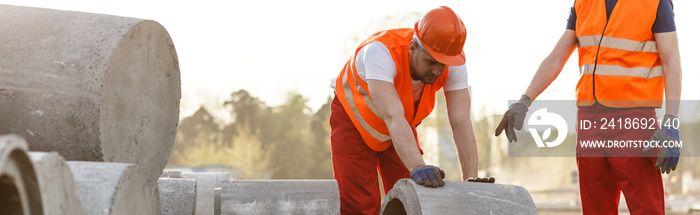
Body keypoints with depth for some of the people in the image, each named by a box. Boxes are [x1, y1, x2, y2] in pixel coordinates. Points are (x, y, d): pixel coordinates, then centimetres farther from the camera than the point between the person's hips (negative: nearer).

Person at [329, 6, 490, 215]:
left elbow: (461, 123, -30)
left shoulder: (453, 63, -26)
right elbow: (393, 117, -51)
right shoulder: (380, 51, -41)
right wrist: (418, 167, -63)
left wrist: (471, 180, -41)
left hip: (400, 129, 4)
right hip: (354, 120, -4)